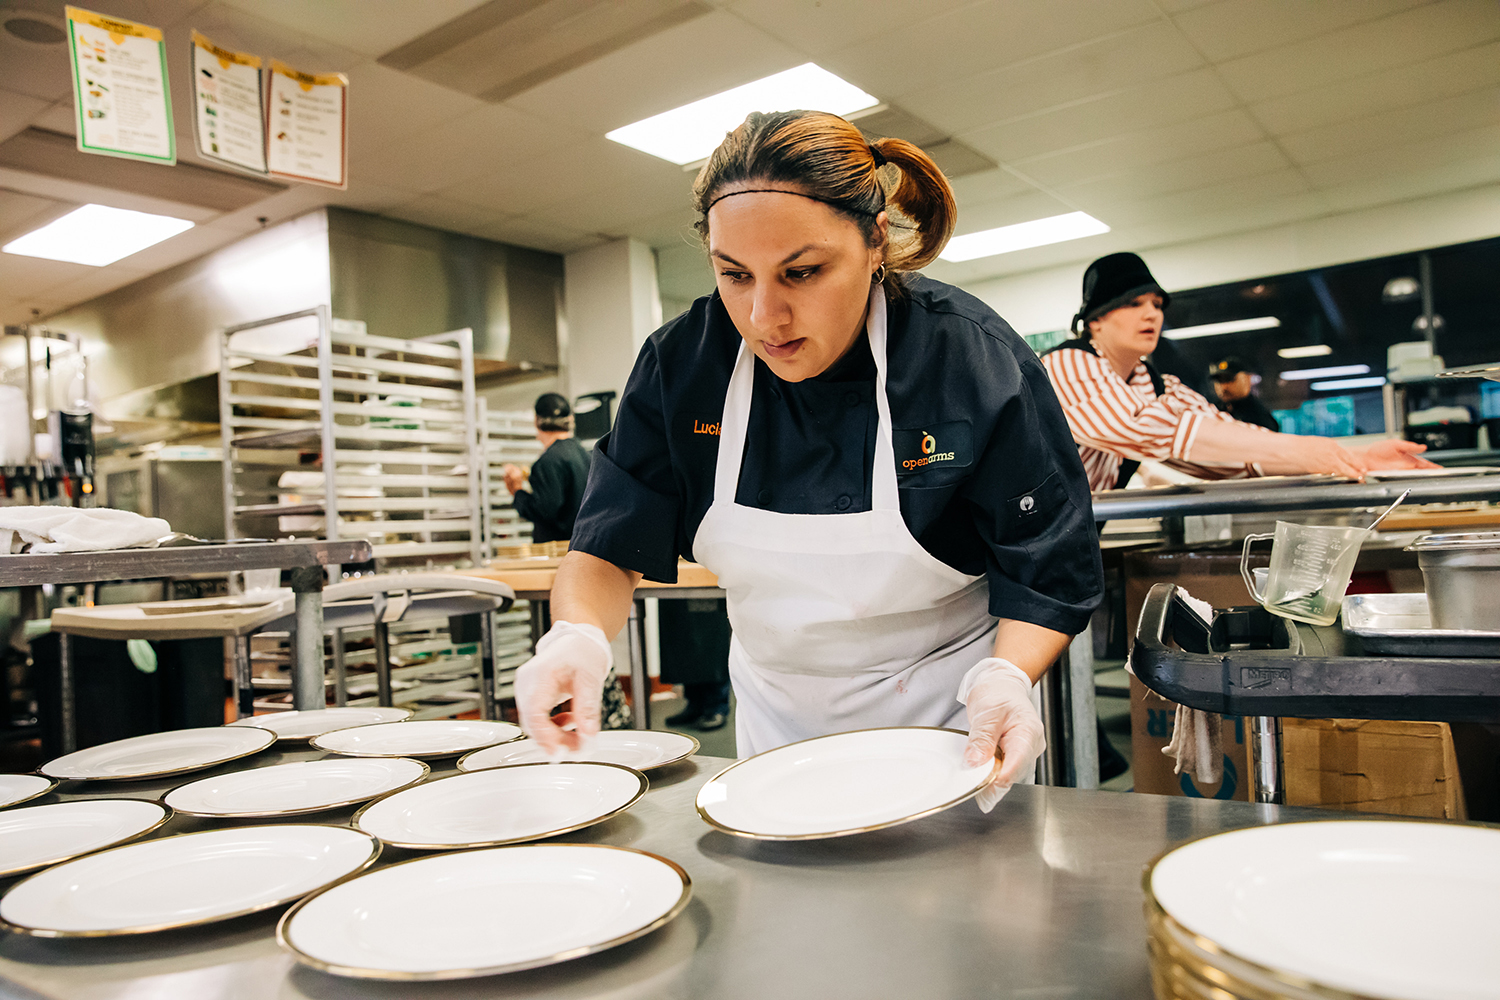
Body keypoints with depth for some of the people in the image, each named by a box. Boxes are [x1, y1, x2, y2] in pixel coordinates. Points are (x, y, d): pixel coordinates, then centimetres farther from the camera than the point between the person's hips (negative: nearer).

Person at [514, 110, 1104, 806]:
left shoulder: (979, 362, -23)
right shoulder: (682, 362, -16)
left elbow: (1049, 572, -17)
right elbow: (612, 542, -15)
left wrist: (1005, 677, -36)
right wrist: (576, 633, -36)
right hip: (775, 716, 4)